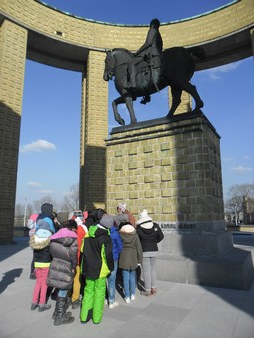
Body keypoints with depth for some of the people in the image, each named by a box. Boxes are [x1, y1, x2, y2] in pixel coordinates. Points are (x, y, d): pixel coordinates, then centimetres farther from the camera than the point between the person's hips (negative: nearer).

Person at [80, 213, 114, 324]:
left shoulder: (88, 235, 0)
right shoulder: (106, 239, -18)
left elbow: (82, 251, 7)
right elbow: (108, 256, -15)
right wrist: (111, 268, 1)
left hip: (87, 269, 5)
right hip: (100, 270, -5)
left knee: (88, 291, 18)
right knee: (99, 292, 10)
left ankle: (84, 316, 22)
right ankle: (97, 317, 20)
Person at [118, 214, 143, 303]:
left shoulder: (120, 234, -10)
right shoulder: (134, 234, -5)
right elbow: (139, 247, -2)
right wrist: (139, 259, 6)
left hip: (124, 257, -1)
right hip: (133, 257, 2)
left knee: (126, 277, 7)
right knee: (132, 275, 17)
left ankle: (127, 297, 13)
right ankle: (133, 294, 24)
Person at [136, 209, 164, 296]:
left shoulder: (139, 228, -13)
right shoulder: (155, 226, -5)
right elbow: (161, 236, 0)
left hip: (145, 252, -4)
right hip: (154, 251, 4)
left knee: (146, 271, 6)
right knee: (152, 269, 19)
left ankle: (148, 291, 13)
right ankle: (154, 288, 25)